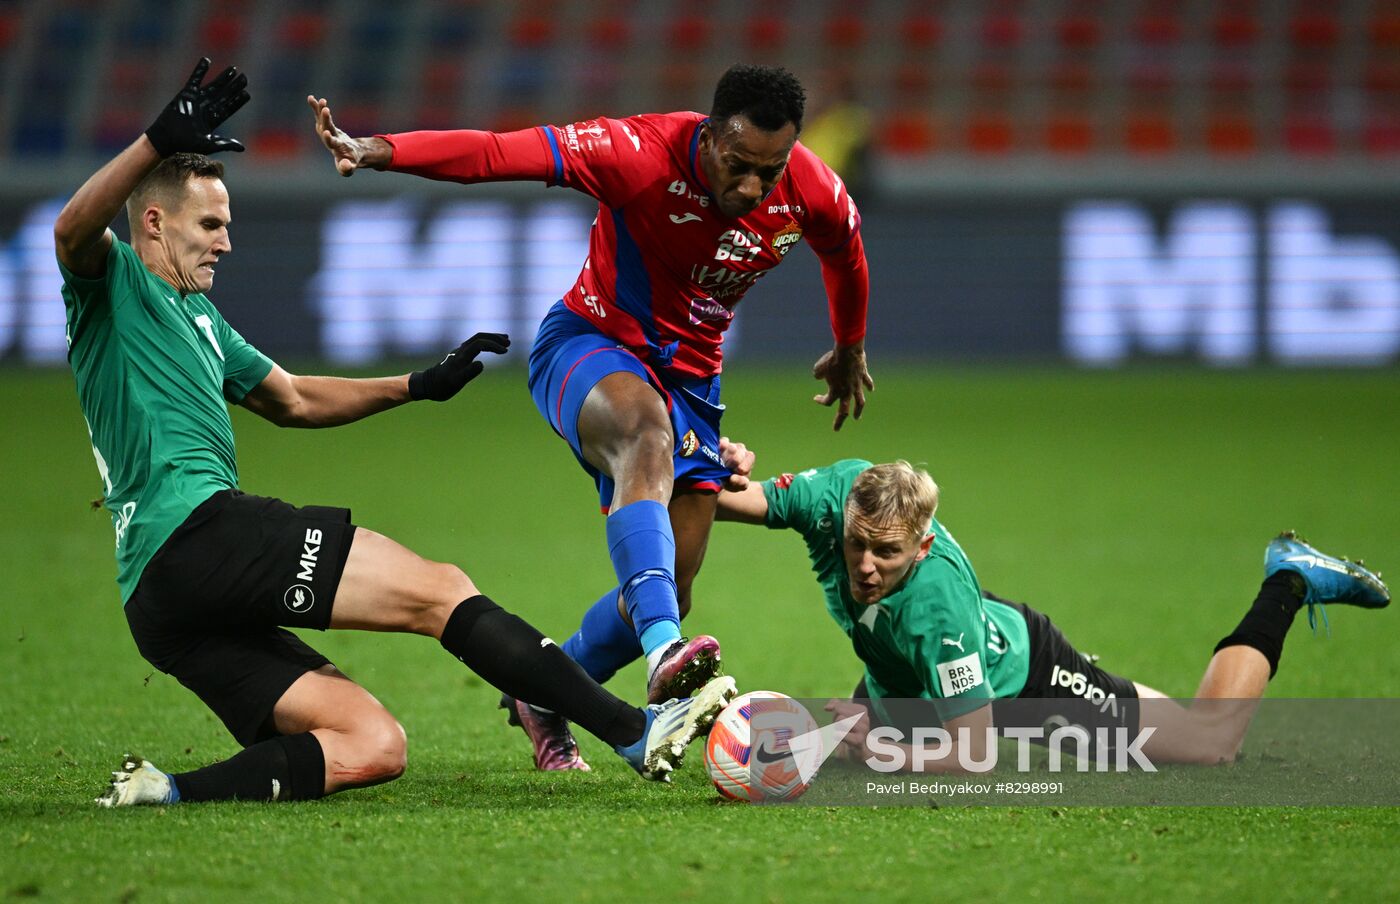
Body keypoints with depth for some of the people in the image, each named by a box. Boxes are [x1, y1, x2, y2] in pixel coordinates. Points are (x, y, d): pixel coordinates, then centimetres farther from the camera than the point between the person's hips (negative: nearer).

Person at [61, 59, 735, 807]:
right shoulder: (112, 281, 4)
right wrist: (161, 141, -33)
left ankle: (163, 795, -16)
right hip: (198, 529, -10)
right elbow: (73, 229, -20)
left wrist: (416, 385, 34)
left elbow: (293, 401, 40)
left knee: (372, 748, -2)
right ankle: (636, 732, -14)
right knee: (440, 591, -11)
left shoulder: (197, 318, 30)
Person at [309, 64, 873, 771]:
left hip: (691, 374, 5)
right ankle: (663, 651, -57)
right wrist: (379, 150, -50)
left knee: (668, 595, -2)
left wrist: (849, 353, 29)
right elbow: (501, 153, -35)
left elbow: (845, 256, 11)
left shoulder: (813, 195, -13)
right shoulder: (642, 152, -27)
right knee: (647, 435, -41)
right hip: (590, 344, -5)